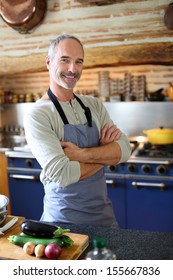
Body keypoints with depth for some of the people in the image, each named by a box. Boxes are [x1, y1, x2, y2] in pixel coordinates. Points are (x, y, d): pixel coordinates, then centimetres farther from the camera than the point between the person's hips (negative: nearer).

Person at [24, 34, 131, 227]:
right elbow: (61, 174, -26)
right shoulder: (37, 115, -16)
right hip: (64, 219, -6)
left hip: (104, 212, 6)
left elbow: (124, 150, -7)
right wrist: (105, 154, -13)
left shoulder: (94, 105, 3)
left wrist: (80, 154, -22)